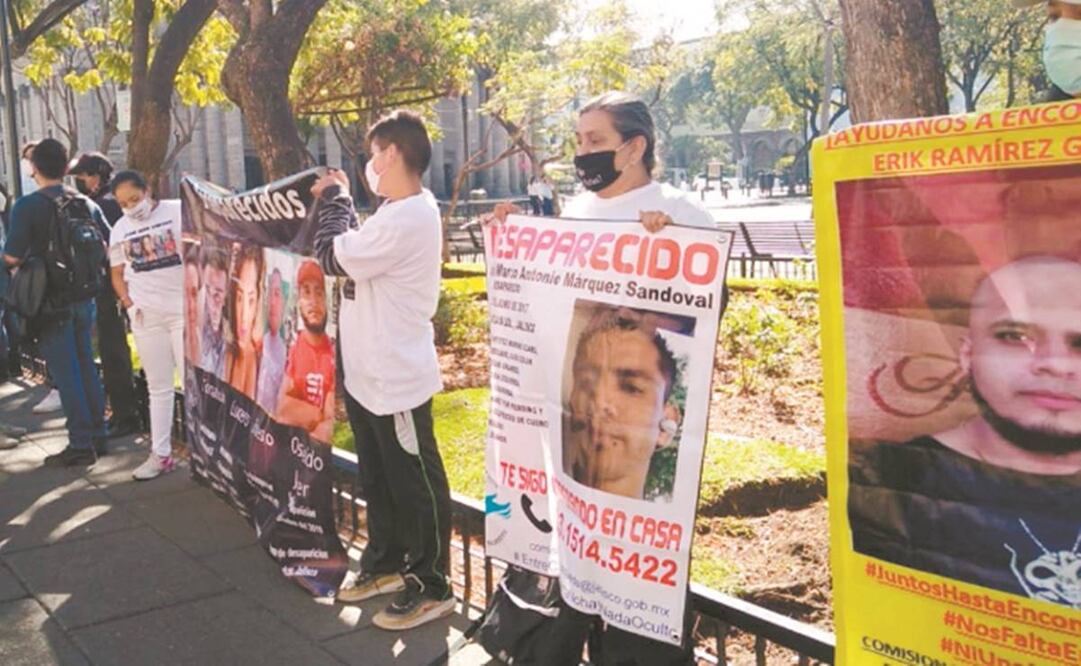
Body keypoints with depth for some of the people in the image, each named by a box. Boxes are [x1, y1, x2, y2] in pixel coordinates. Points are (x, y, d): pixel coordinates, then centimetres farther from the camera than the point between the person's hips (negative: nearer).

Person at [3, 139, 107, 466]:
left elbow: (12, 257, -17)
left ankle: (81, 444, 1)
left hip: (51, 301, -5)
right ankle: (97, 434, 22)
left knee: (65, 372, -1)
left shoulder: (27, 206, -13)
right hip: (83, 298, 5)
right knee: (86, 366, 15)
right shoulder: (87, 204, 4)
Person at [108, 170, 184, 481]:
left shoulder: (178, 211, -3)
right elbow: (117, 274, 18)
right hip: (145, 315, 4)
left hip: (185, 309, -4)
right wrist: (128, 302, 1)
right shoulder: (119, 229, 12)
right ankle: (161, 454, 16)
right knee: (158, 387, 10)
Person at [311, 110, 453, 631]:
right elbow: (355, 256, 16)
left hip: (397, 379, -10)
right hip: (368, 372, 10)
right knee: (377, 479, 22)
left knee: (416, 484, 3)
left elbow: (333, 257, -18)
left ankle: (431, 586, 16)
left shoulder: (406, 220, -24)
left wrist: (335, 198, -4)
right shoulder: (399, 212, 9)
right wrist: (336, 201, 8)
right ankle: (385, 562, 38)